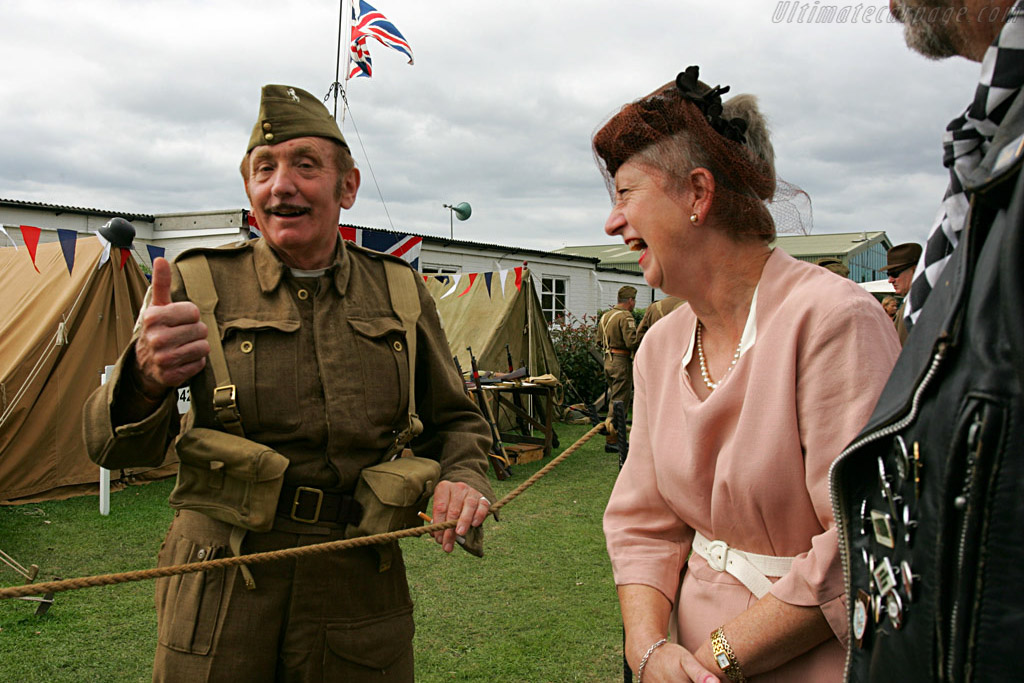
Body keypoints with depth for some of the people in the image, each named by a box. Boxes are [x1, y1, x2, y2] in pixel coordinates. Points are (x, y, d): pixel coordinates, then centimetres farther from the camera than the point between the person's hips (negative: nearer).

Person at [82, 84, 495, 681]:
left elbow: (456, 420, 14)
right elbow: (116, 447, -11)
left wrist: (465, 477, -9)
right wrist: (146, 378, -34)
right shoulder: (198, 284, -3)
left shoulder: (400, 293, 4)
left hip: (359, 588, 2)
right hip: (218, 598, -1)